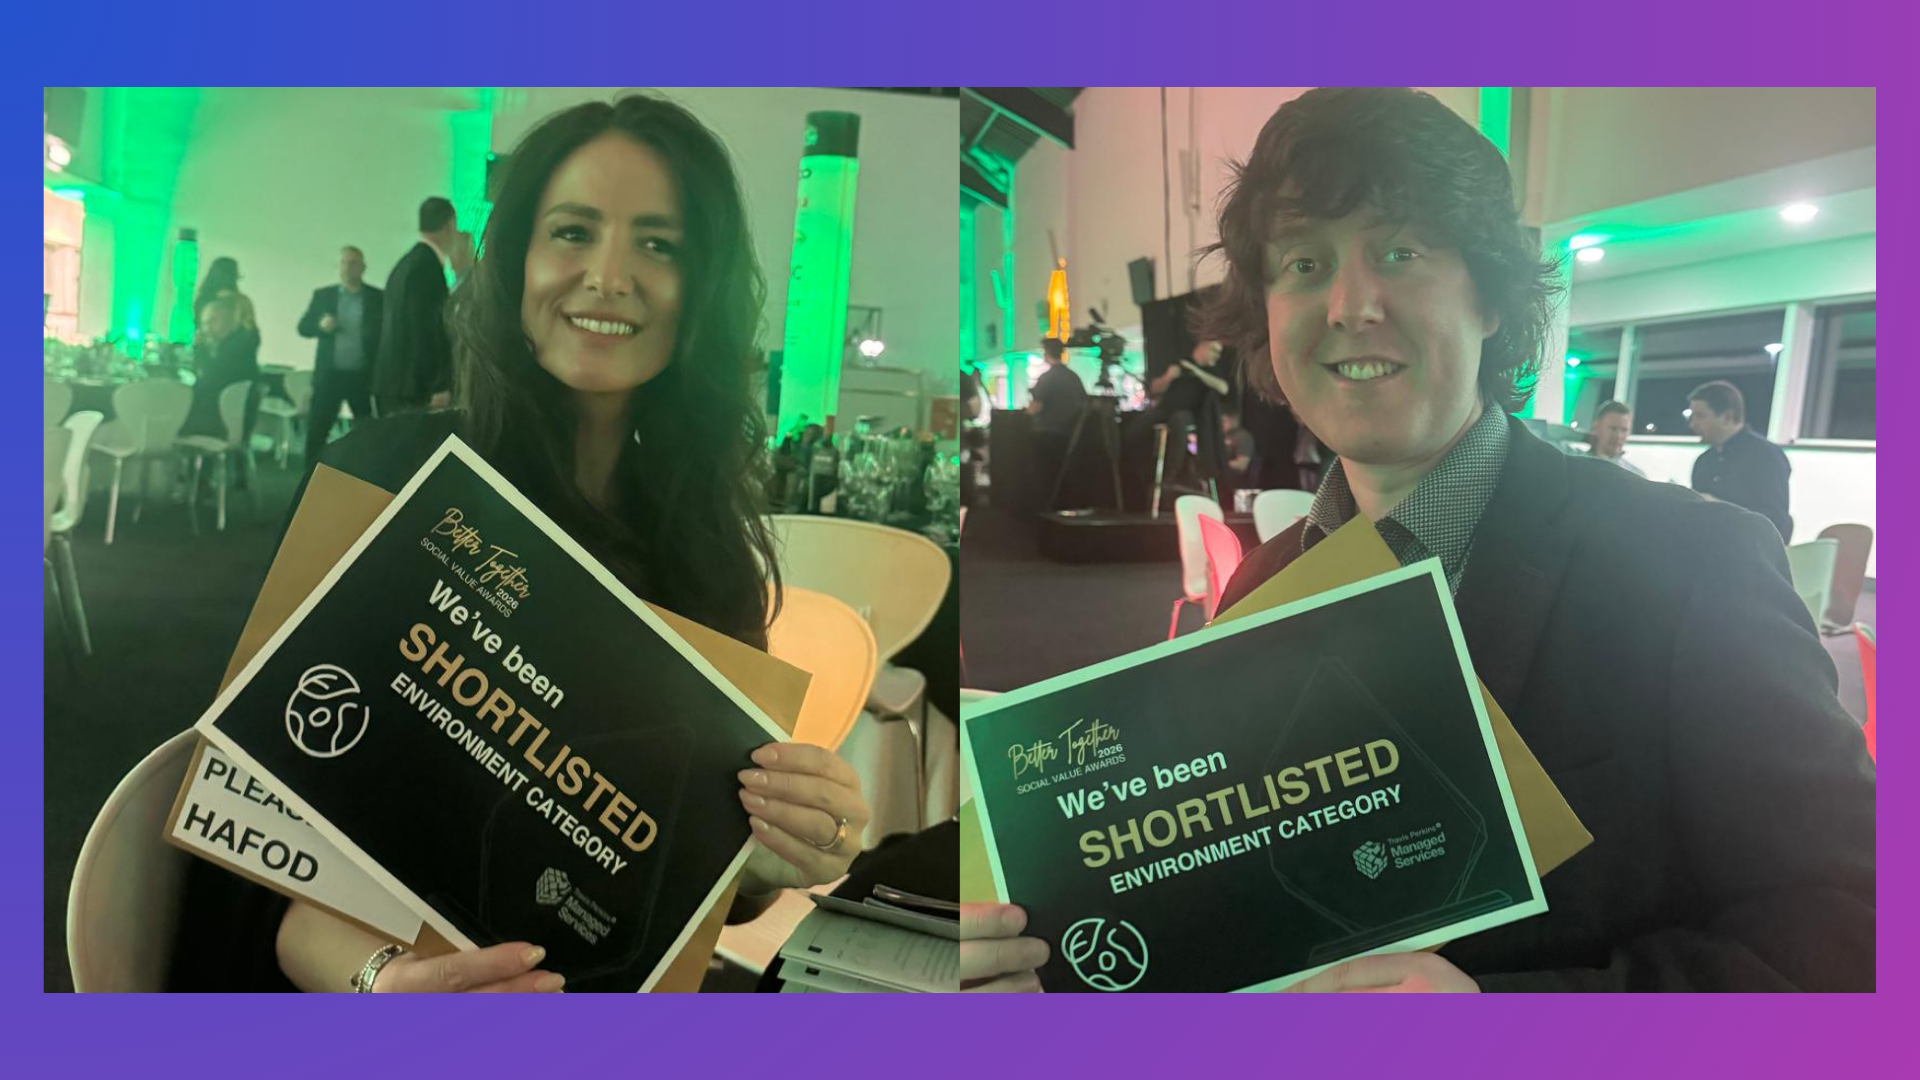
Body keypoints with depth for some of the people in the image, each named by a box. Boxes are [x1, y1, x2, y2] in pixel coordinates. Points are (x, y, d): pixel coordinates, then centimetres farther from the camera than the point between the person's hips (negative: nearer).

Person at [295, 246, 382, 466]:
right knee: (316, 429, 2)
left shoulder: (378, 297, 2)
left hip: (363, 376, -1)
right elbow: (303, 327, 6)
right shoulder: (323, 295, 8)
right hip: (329, 374, 1)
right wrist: (320, 325, -16)